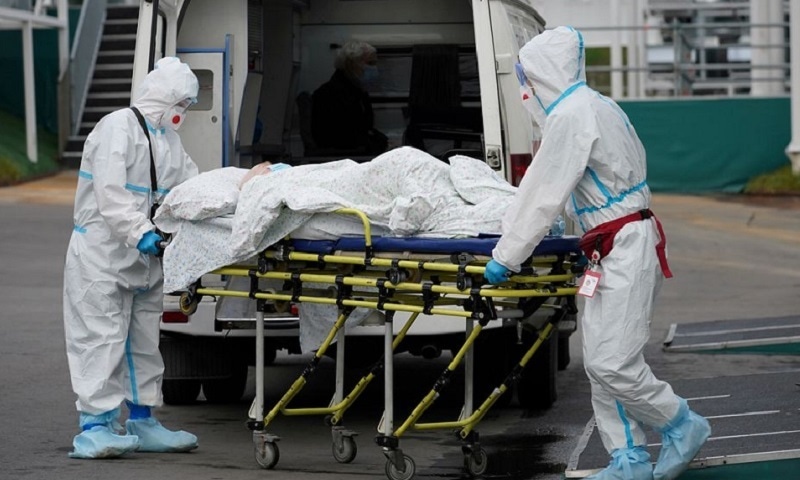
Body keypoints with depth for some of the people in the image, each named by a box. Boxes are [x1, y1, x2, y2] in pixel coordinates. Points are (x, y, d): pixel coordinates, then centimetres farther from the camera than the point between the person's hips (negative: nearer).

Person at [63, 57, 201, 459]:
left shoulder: (168, 140, 17)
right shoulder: (118, 128, -13)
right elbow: (110, 193, -23)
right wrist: (141, 233, -31)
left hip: (145, 259, 9)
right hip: (102, 255, -9)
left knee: (144, 340, 13)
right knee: (103, 338, -10)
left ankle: (142, 421, 21)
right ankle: (94, 428, -11)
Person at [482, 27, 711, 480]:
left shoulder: (571, 115, -15)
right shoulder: (594, 106, 16)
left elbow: (545, 195, -14)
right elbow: (544, 187, 28)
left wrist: (506, 257, -7)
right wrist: (514, 225, 36)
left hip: (625, 250, -10)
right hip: (614, 251, 10)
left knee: (612, 363, -10)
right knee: (602, 364, 9)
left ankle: (682, 425, 5)